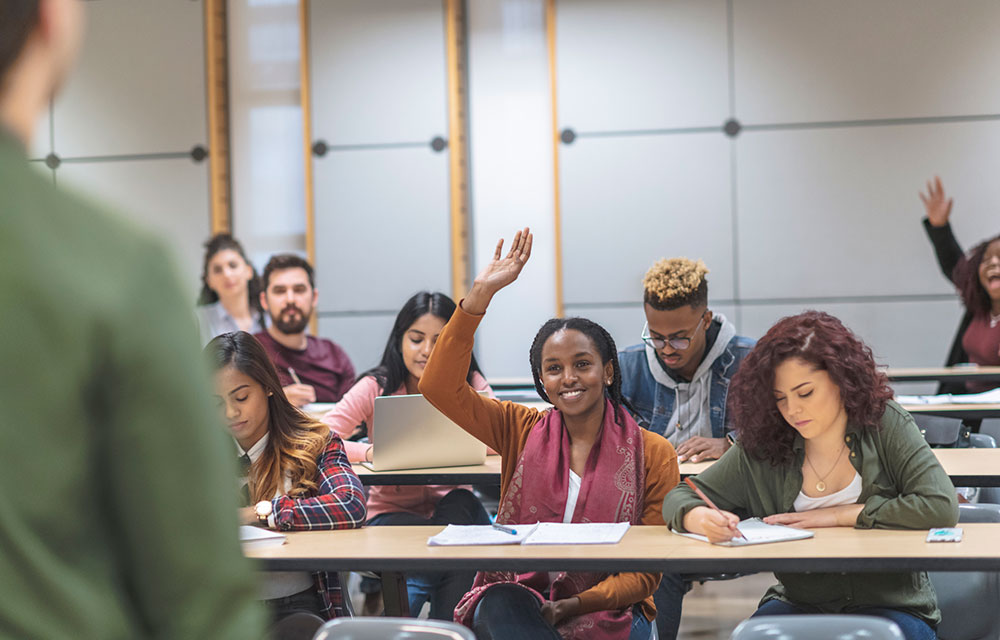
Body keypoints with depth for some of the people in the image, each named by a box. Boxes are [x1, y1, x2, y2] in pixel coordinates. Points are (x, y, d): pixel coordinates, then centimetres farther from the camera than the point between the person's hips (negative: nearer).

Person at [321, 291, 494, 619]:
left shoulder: (469, 385, 1)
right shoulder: (376, 388, -3)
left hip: (452, 509, 4)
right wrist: (373, 451, -34)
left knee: (459, 504, -33)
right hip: (392, 513, -3)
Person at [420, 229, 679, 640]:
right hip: (518, 596, 2)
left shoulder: (653, 453, 2)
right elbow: (439, 387, -4)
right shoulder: (522, 431, 8)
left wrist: (577, 605, -15)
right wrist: (481, 295, -10)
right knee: (498, 605, -35)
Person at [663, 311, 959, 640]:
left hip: (891, 606, -1)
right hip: (798, 604, 2)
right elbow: (679, 498, 3)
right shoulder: (760, 448, -1)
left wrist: (838, 515, -13)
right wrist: (699, 518, -23)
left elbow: (940, 507, -15)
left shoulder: (885, 424, -5)